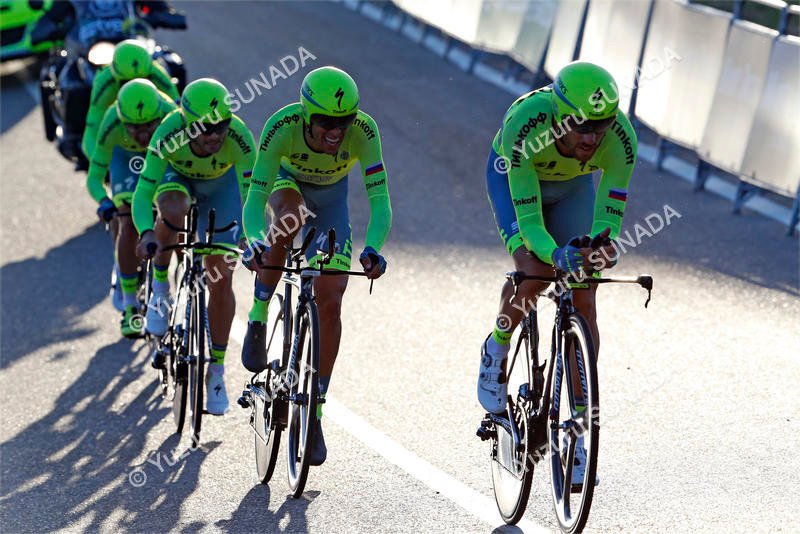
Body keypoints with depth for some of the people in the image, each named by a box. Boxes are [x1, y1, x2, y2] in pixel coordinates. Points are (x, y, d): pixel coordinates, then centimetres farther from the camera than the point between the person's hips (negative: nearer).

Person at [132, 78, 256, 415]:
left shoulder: (239, 138, -37)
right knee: (174, 210, -38)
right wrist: (146, 233, -57)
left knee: (221, 278, -8)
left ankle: (216, 371, 5)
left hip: (220, 185, 1)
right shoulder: (169, 135, -38)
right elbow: (143, 193, -39)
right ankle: (161, 285, -11)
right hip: (177, 177, 0)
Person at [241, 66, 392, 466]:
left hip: (330, 197, 1)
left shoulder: (363, 131, -35)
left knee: (330, 301, -9)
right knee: (288, 218, -39)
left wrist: (372, 248, -56)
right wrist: (255, 241, -58)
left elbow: (380, 203, -38)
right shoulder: (282, 126, -37)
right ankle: (259, 317, -16)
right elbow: (254, 199, -39)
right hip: (287, 182, -1)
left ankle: (315, 410, 3)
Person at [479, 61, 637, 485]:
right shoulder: (524, 124, -42)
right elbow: (529, 219, -40)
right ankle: (497, 347, 4)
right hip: (513, 176, -2)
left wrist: (601, 246, -54)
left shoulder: (620, 137, -35)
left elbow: (609, 217, -32)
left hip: (573, 185, 2)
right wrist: (557, 254, -58)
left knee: (582, 301, -9)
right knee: (535, 273, -28)